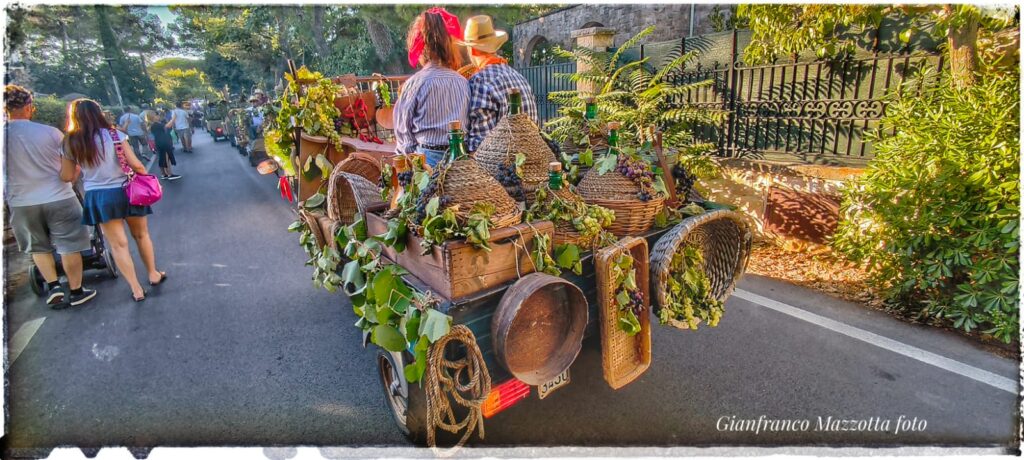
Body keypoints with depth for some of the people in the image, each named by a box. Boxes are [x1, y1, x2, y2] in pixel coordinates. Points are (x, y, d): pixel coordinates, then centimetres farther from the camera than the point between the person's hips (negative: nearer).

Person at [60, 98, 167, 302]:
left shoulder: (70, 142, -2)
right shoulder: (113, 134, -8)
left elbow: (67, 177, 1)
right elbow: (135, 165, -12)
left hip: (98, 197, 1)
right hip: (125, 191, -1)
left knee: (118, 244, 7)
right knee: (141, 235, 18)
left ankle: (136, 290, 9)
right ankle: (153, 275, 31)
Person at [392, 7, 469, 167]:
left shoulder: (415, 82, -9)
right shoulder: (463, 82, 0)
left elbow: (403, 127, -2)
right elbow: (468, 122, 8)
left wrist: (406, 155, 12)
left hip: (426, 157, -4)